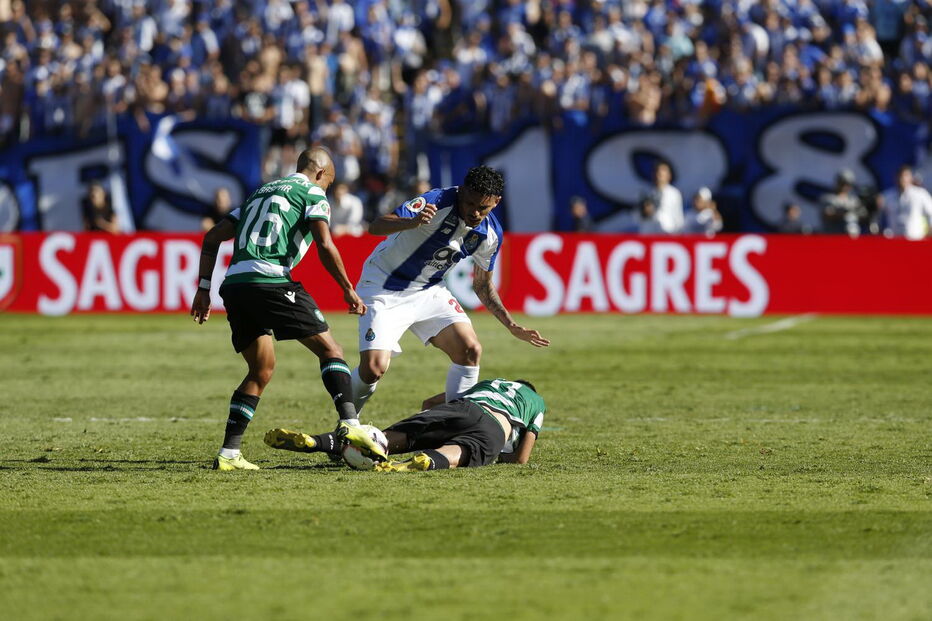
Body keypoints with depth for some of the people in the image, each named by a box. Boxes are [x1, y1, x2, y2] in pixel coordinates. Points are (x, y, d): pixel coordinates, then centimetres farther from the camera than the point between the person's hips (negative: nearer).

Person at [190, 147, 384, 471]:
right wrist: (349, 290, 2)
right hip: (270, 280, -7)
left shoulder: (259, 193, 30)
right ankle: (349, 423, -17)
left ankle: (228, 454, 9)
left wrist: (204, 289, 24)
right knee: (329, 349, 2)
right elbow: (325, 245, -6)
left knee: (261, 371, 17)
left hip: (233, 285, 7)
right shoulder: (312, 193, 9)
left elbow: (212, 238, 25)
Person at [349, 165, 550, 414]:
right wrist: (413, 222, -54)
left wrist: (512, 326, 4)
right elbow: (376, 226, -34)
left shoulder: (490, 234, -6)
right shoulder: (438, 201, -26)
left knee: (470, 350, -13)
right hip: (384, 288, -6)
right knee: (373, 368, -19)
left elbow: (482, 285, 11)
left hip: (430, 291, 6)